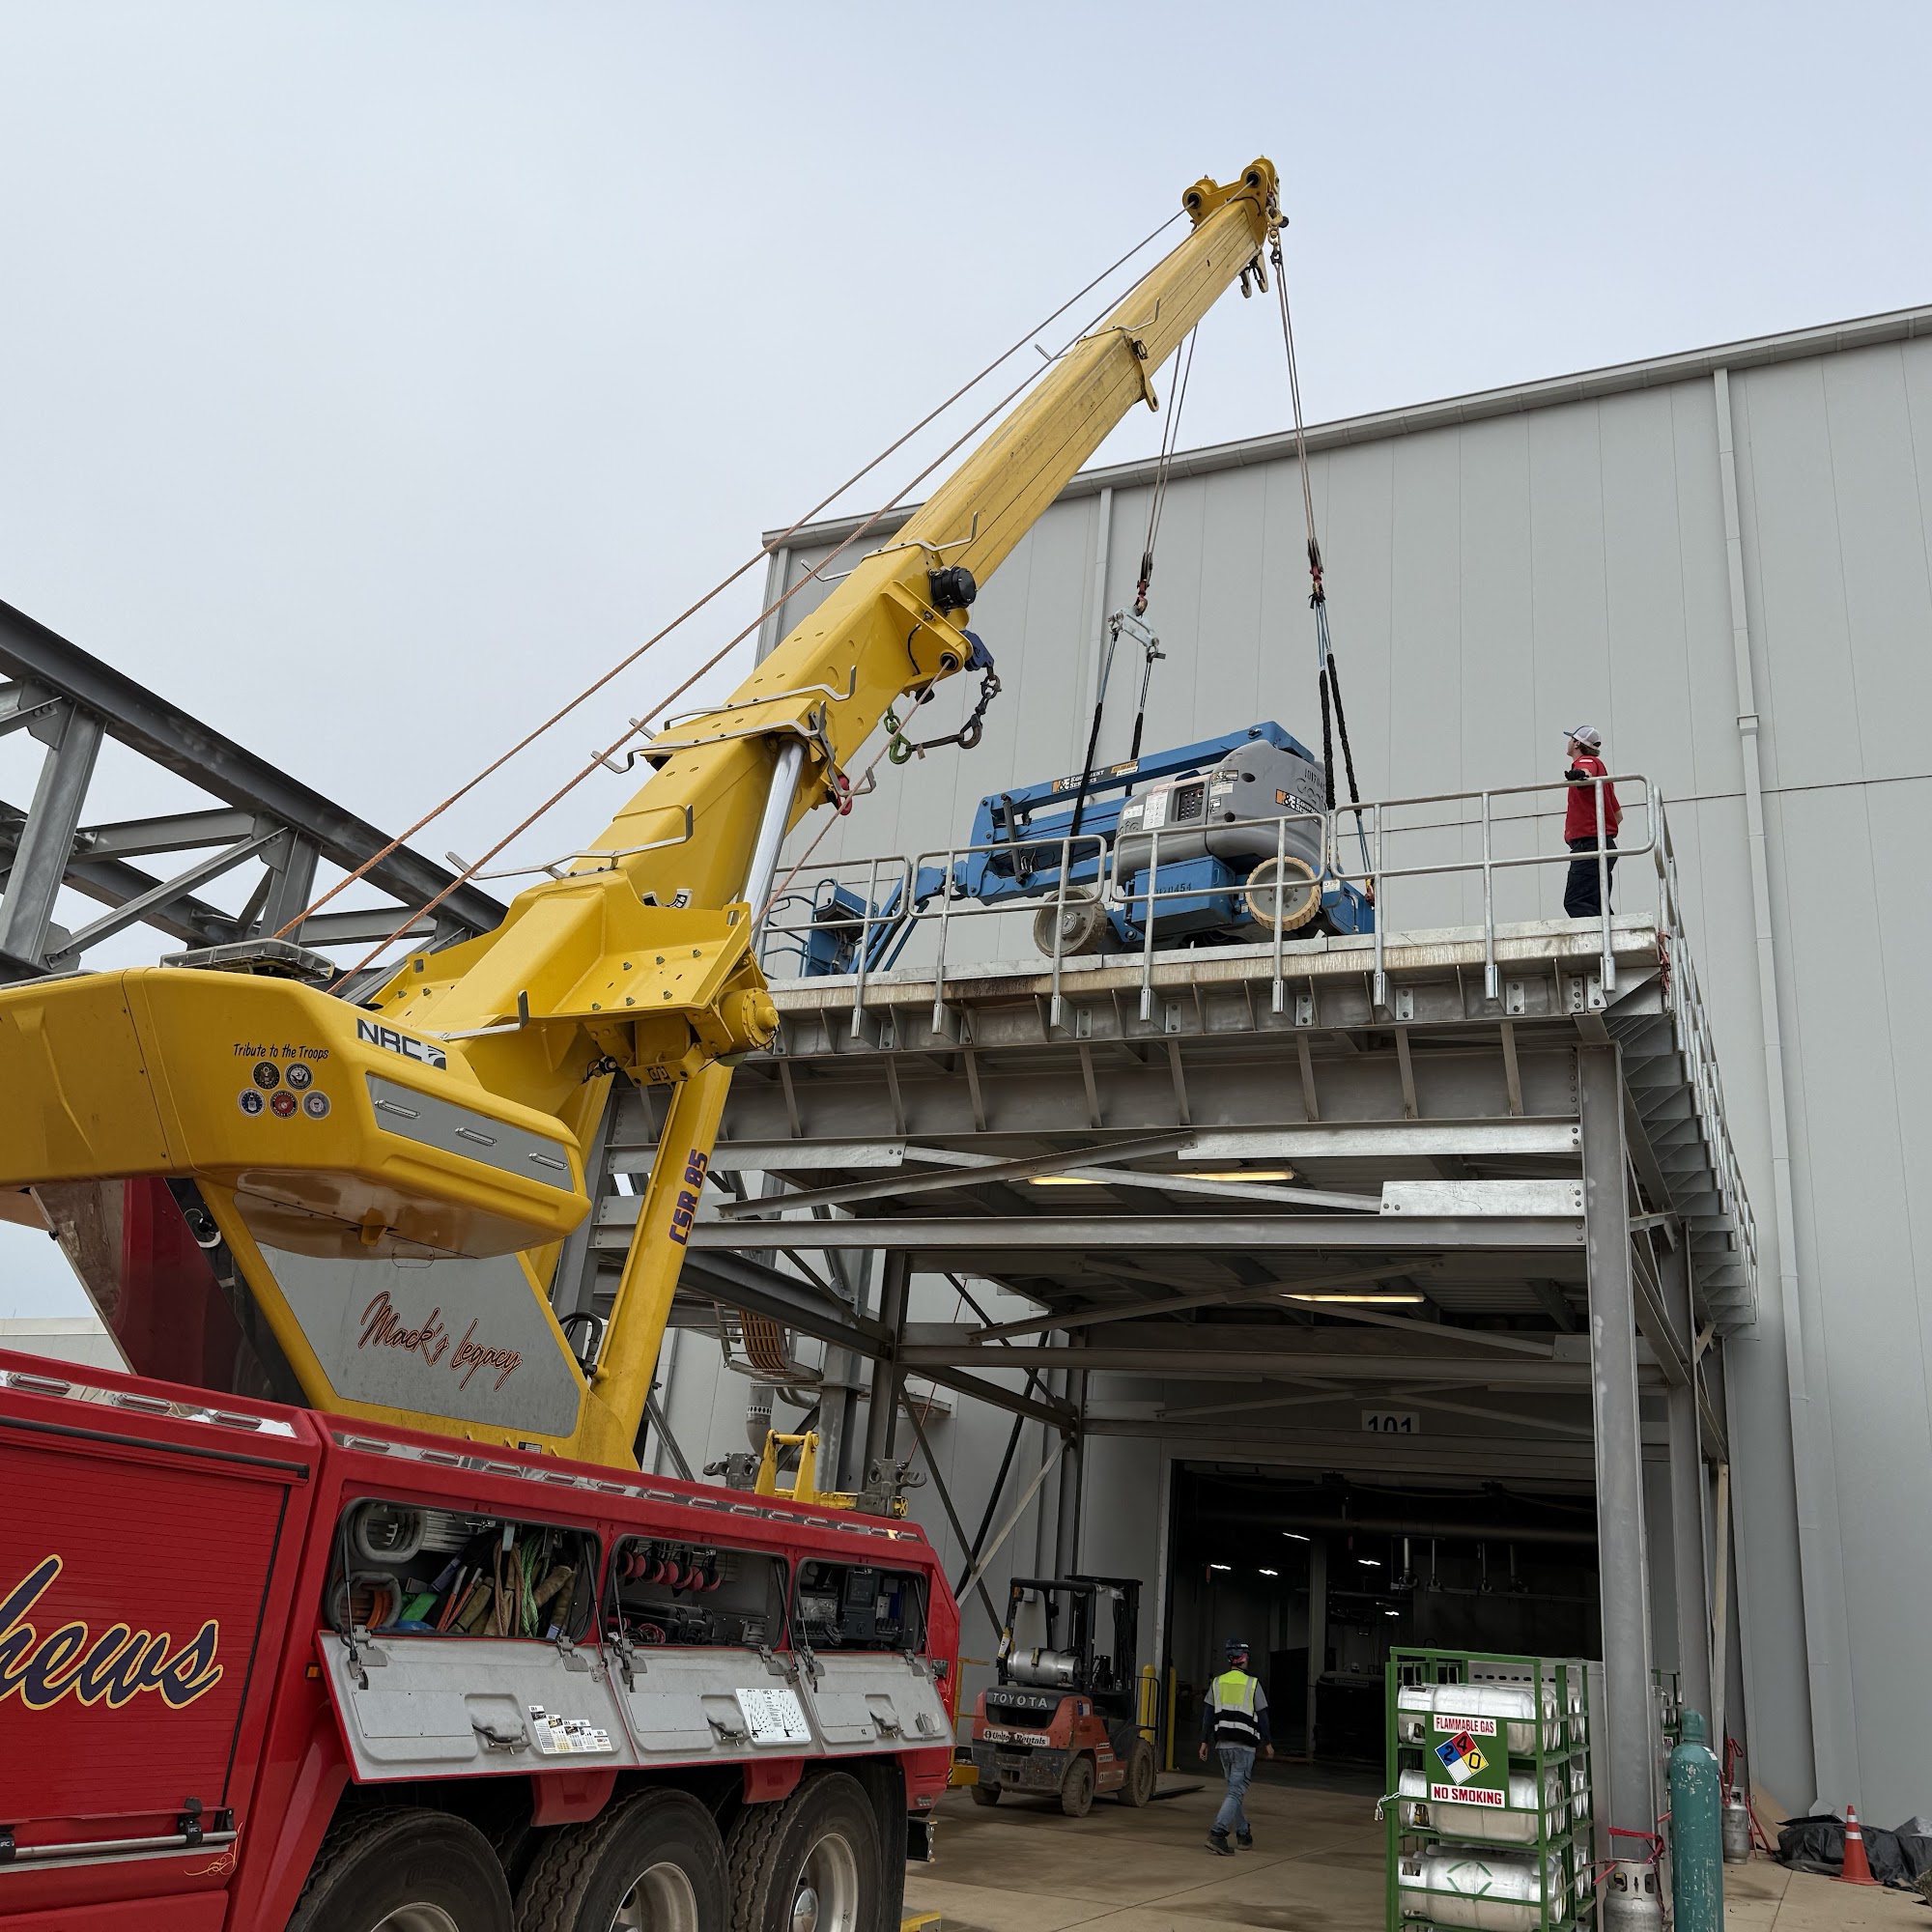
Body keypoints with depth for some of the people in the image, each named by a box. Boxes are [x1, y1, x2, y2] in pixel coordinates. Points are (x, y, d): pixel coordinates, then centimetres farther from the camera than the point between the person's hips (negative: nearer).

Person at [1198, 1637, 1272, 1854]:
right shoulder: (1252, 1684, -5)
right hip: (1244, 1745, -5)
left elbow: (1207, 1714, 6)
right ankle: (1217, 1834, -19)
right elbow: (1262, 1716, 0)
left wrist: (1204, 1742, 11)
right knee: (1236, 1791, -6)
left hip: (1223, 1744, 5)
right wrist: (1268, 1743, 12)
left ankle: (1243, 1835, 24)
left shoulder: (1217, 1683, 7)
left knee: (1234, 1789, 19)